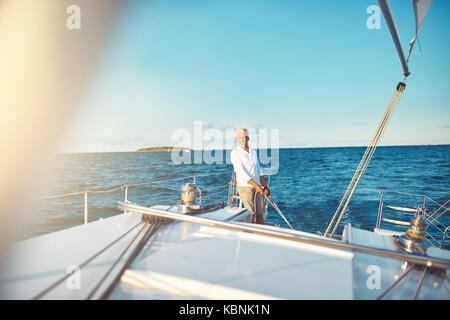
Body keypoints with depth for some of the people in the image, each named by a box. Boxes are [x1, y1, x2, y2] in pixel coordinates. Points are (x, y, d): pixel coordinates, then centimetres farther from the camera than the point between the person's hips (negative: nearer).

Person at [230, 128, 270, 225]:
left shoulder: (253, 152, 17)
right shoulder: (235, 153, -3)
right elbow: (241, 172, -13)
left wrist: (265, 187, 10)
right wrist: (256, 185, -19)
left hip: (258, 187, 6)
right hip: (245, 186, -5)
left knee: (260, 215, 6)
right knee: (251, 215, -11)